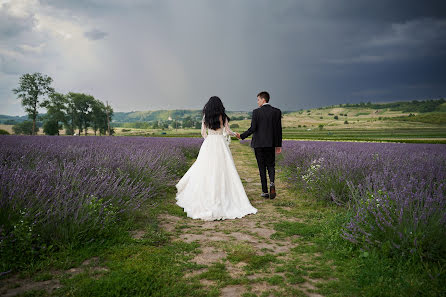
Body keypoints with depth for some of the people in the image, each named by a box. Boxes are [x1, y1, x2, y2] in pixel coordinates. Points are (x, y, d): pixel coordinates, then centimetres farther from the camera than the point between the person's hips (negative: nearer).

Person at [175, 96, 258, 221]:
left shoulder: (205, 117, 6)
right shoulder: (222, 116, -2)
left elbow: (203, 132, 8)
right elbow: (228, 131, -3)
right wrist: (235, 134, 19)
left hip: (208, 144, 3)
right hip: (220, 144, -3)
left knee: (206, 171, 7)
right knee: (223, 171, 0)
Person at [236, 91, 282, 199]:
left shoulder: (256, 112, -7)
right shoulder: (277, 111, 2)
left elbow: (252, 128, -12)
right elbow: (279, 129, 3)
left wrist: (241, 136, 1)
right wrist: (278, 145, 8)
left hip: (258, 143, -2)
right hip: (271, 144, 2)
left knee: (262, 167, 6)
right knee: (271, 165, 13)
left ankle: (265, 191, 8)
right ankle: (272, 183, -14)